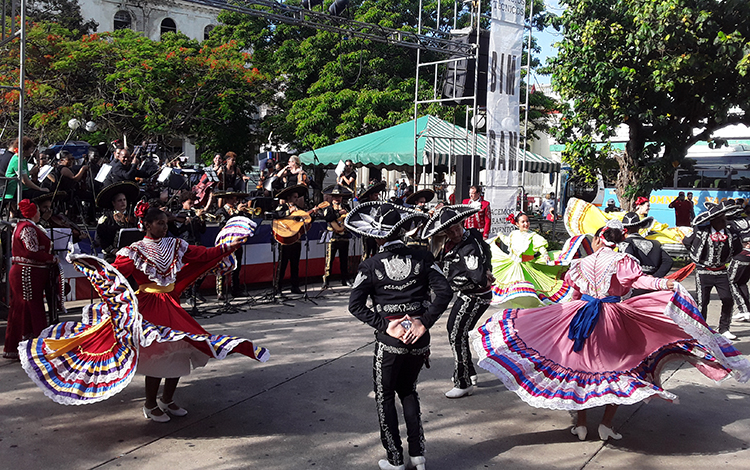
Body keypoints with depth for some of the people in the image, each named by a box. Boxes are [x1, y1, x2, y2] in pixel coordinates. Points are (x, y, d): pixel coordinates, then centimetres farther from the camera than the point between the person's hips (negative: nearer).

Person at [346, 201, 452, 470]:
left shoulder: (371, 266, -7)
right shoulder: (421, 258, -2)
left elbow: (355, 305, -13)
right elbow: (444, 292, -9)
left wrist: (384, 325, -11)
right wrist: (425, 322, -9)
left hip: (390, 341, -3)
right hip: (419, 340, 3)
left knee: (385, 397, 16)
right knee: (408, 391, 24)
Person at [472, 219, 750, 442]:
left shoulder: (581, 264, 9)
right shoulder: (621, 261, -2)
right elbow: (638, 279, -20)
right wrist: (664, 283, -28)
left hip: (581, 314, 3)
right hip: (612, 320, -3)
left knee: (581, 366, 10)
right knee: (618, 370, 8)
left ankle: (580, 424, 11)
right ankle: (606, 424, 2)